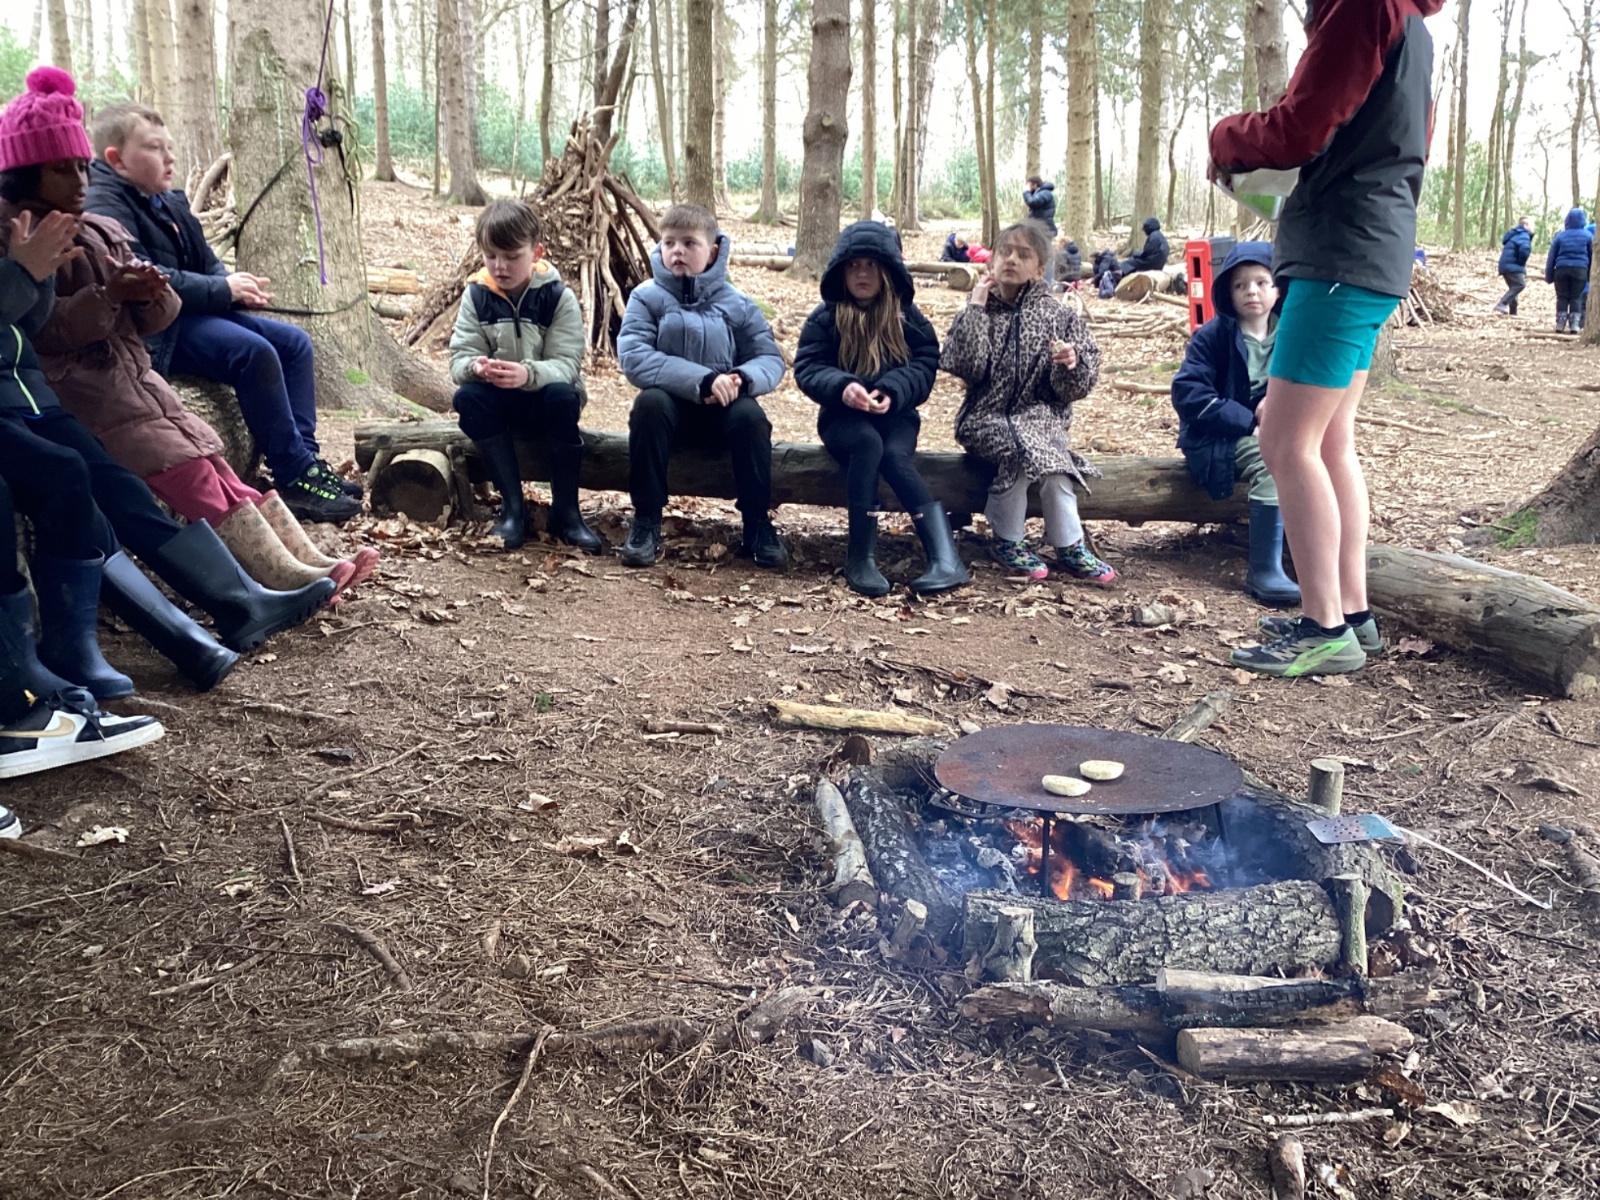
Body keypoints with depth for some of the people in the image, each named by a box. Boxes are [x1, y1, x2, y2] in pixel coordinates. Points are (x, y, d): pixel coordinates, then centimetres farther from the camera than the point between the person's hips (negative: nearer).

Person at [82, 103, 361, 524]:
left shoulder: (170, 202, 17)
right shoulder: (105, 206, -12)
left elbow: (207, 265, 20)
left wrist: (238, 287, -4)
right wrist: (224, 290, -20)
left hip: (193, 313, 10)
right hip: (155, 331, -10)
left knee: (294, 341, 4)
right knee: (254, 352, -28)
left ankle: (306, 456, -3)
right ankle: (296, 477, -22)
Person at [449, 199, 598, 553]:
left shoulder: (559, 297, -10)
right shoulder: (476, 295, -3)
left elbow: (566, 365, -19)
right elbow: (459, 358, -8)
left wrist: (529, 374, -41)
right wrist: (476, 366, -35)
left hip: (546, 395, -2)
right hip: (499, 399, 2)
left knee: (562, 396, -36)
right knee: (467, 397, -30)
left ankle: (565, 510, -22)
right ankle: (513, 507, -23)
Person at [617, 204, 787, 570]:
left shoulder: (736, 303, -1)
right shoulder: (647, 297, -5)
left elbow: (771, 359, -2)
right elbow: (633, 356, -18)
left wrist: (742, 379, -27)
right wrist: (701, 380, -28)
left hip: (723, 406, 1)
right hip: (670, 401, -1)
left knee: (750, 415, -30)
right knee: (648, 403, -32)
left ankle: (758, 524, -13)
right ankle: (646, 522, -22)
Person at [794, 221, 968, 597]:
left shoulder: (907, 316, 6)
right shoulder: (825, 318, 3)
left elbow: (925, 365, -2)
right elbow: (807, 369, -6)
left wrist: (891, 391, -23)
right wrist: (841, 387, -28)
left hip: (896, 415, 1)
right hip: (843, 416, -1)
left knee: (894, 454, -32)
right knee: (868, 443, -35)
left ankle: (946, 558, -39)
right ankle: (861, 557, -34)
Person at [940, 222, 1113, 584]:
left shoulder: (1058, 315, 6)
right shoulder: (979, 310, 7)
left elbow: (1075, 388, 1)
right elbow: (964, 367, -11)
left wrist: (1072, 364, -21)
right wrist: (974, 309, -11)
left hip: (1041, 414, 1)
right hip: (987, 417, -1)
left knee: (1037, 448, -32)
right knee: (1022, 444, -31)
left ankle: (1018, 541, -19)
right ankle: (1069, 546, -18)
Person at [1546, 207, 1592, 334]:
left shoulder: (1560, 236, 7)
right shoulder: (1588, 236, 5)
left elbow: (1551, 257, 6)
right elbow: (1593, 256, 8)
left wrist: (1549, 275, 9)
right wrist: (1591, 275, 13)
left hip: (1561, 270, 1)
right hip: (1580, 270, -1)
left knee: (1562, 298, 7)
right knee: (1576, 298, 5)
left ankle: (1560, 323, 3)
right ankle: (1575, 324, -1)